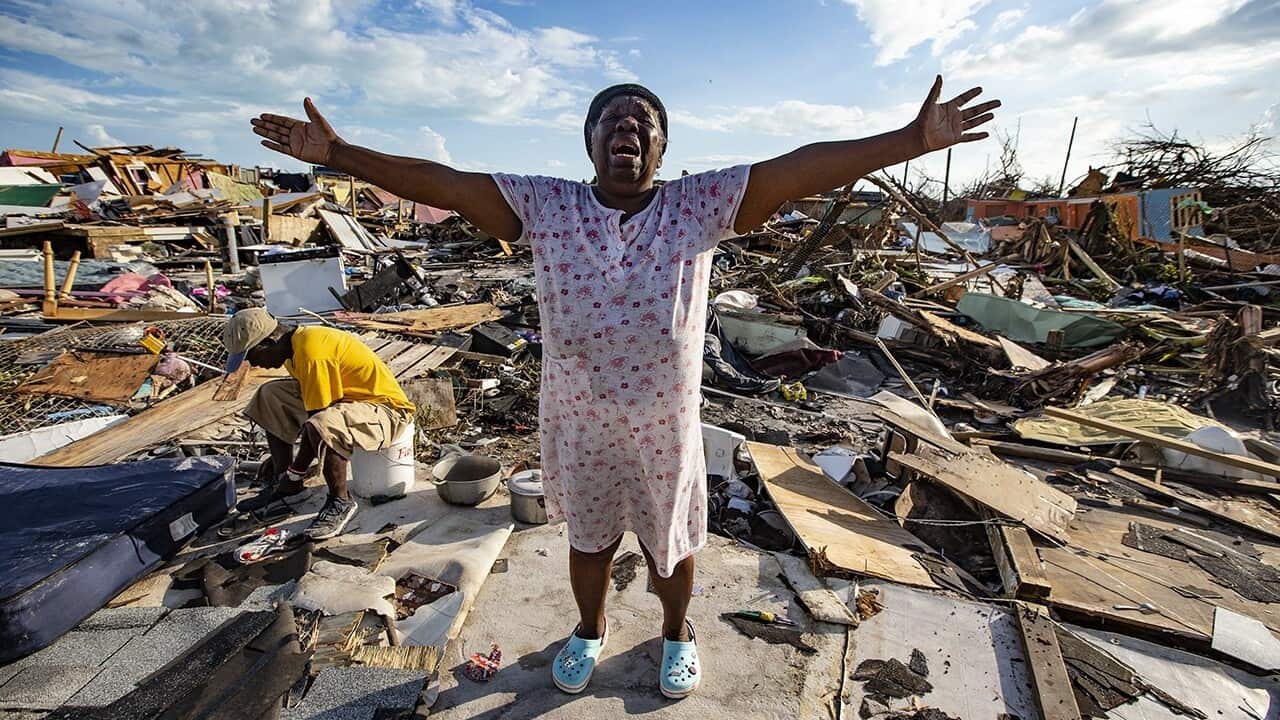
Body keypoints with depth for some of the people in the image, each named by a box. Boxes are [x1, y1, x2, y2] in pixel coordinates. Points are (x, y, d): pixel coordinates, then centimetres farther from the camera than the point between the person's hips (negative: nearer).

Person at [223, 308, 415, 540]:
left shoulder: (311, 353, -26)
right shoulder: (296, 343, 4)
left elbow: (317, 420, -23)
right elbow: (305, 397, 15)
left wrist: (295, 473, -11)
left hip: (386, 408, -11)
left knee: (321, 427, -39)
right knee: (269, 396, 13)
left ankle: (341, 502, -14)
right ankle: (281, 483, 20)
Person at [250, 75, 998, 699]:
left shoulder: (701, 205, -11)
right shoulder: (544, 206, -8)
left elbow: (805, 166, -15)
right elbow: (440, 182, -6)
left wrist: (912, 138, -18)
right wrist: (336, 153, -6)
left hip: (666, 431, -1)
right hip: (576, 429, 1)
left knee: (672, 545, 22)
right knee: (589, 541, 25)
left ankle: (678, 631, 55)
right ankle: (591, 629, 57)